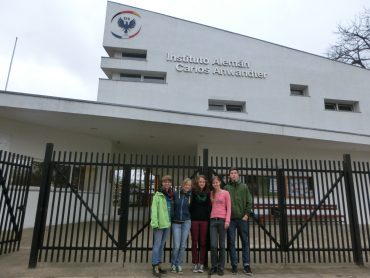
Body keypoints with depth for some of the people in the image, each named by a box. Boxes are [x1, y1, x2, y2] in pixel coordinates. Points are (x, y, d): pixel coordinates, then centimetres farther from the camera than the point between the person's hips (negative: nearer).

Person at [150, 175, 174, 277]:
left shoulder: (171, 195, 12)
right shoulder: (158, 194, -6)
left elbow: (172, 210, 13)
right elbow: (154, 209, -11)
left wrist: (171, 221, 5)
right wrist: (155, 223, -18)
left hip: (167, 223, 6)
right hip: (159, 224, -6)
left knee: (162, 245, 14)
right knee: (157, 245, -2)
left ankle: (158, 265, 23)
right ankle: (155, 267, 6)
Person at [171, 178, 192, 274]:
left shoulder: (191, 195, 1)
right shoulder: (175, 194, -4)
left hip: (186, 222, 1)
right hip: (176, 222, -1)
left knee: (183, 245, 5)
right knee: (176, 246, -3)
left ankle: (179, 265, 20)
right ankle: (173, 265, 18)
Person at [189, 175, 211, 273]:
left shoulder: (207, 193, 6)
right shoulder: (193, 192, -2)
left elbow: (209, 206, 9)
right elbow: (190, 205, -4)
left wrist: (209, 218, 1)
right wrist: (189, 218, -10)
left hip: (204, 220, 2)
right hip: (194, 220, -2)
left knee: (203, 243, 6)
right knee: (194, 242, 7)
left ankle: (201, 264, 16)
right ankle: (195, 264, 17)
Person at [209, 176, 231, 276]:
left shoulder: (225, 193, 2)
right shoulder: (211, 194, 11)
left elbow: (229, 208, -1)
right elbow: (210, 207, 12)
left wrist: (227, 220, -9)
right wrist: (210, 217, -1)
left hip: (222, 220, -2)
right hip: (213, 220, 2)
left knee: (222, 245, 5)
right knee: (213, 245, -2)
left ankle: (221, 267, 16)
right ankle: (214, 266, 13)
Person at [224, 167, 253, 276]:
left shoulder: (244, 186, 9)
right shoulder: (226, 188, 6)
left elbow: (249, 202, 5)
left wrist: (247, 214, -4)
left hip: (242, 218, 1)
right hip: (230, 218, 0)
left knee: (245, 241, 4)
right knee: (231, 242, 3)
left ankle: (246, 265, 12)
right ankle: (234, 265, 13)